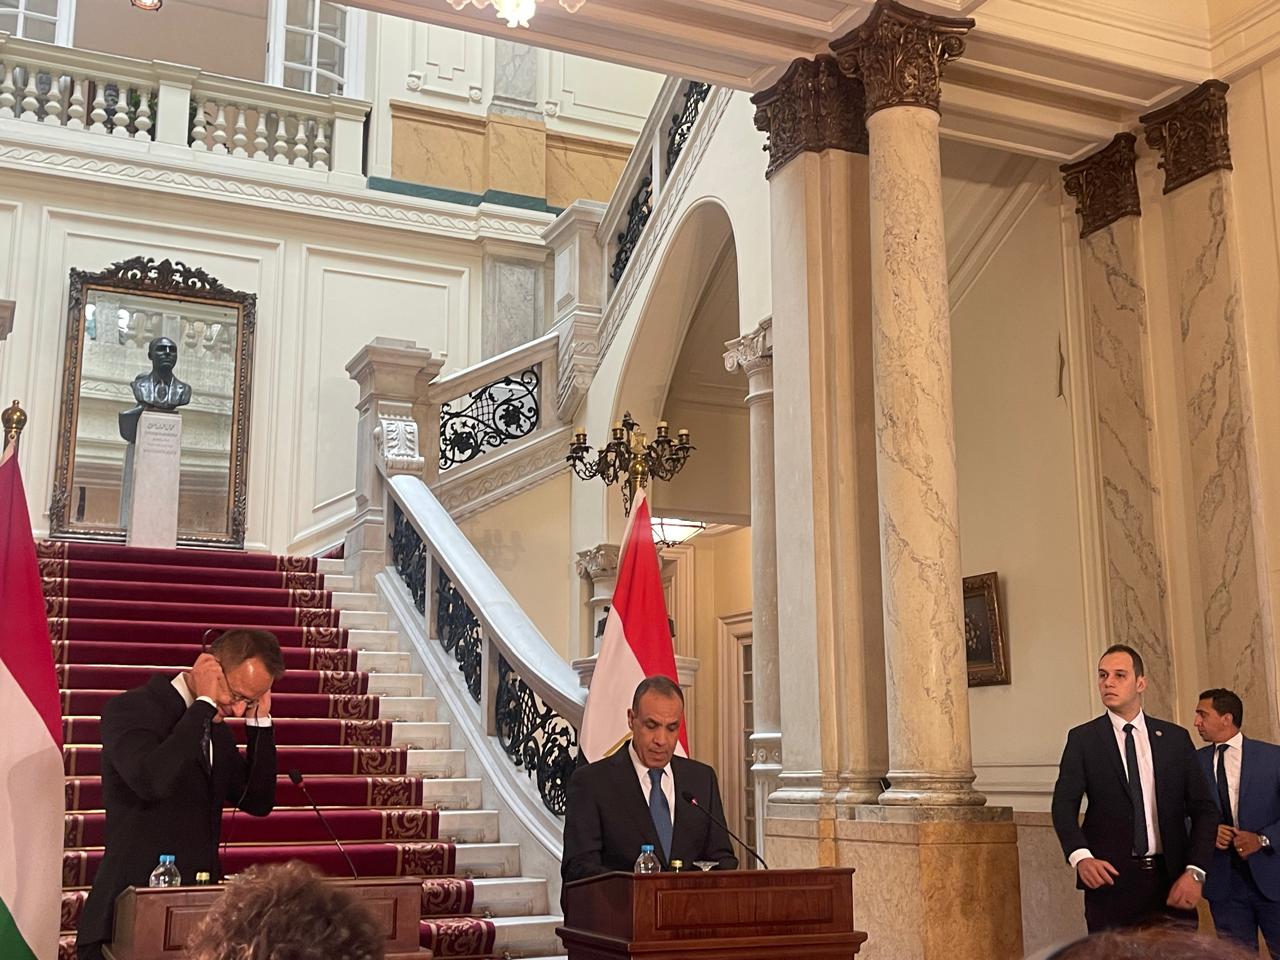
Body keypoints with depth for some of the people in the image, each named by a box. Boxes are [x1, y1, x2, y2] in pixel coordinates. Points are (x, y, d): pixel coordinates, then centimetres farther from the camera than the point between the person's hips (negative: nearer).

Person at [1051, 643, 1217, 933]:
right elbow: (1064, 805, -4)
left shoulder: (1175, 738, 8)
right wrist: (1081, 857, -22)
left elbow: (1203, 809, 6)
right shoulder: (1082, 739, 3)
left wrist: (1194, 872, -7)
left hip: (1172, 879, 2)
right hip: (1110, 877, -1)